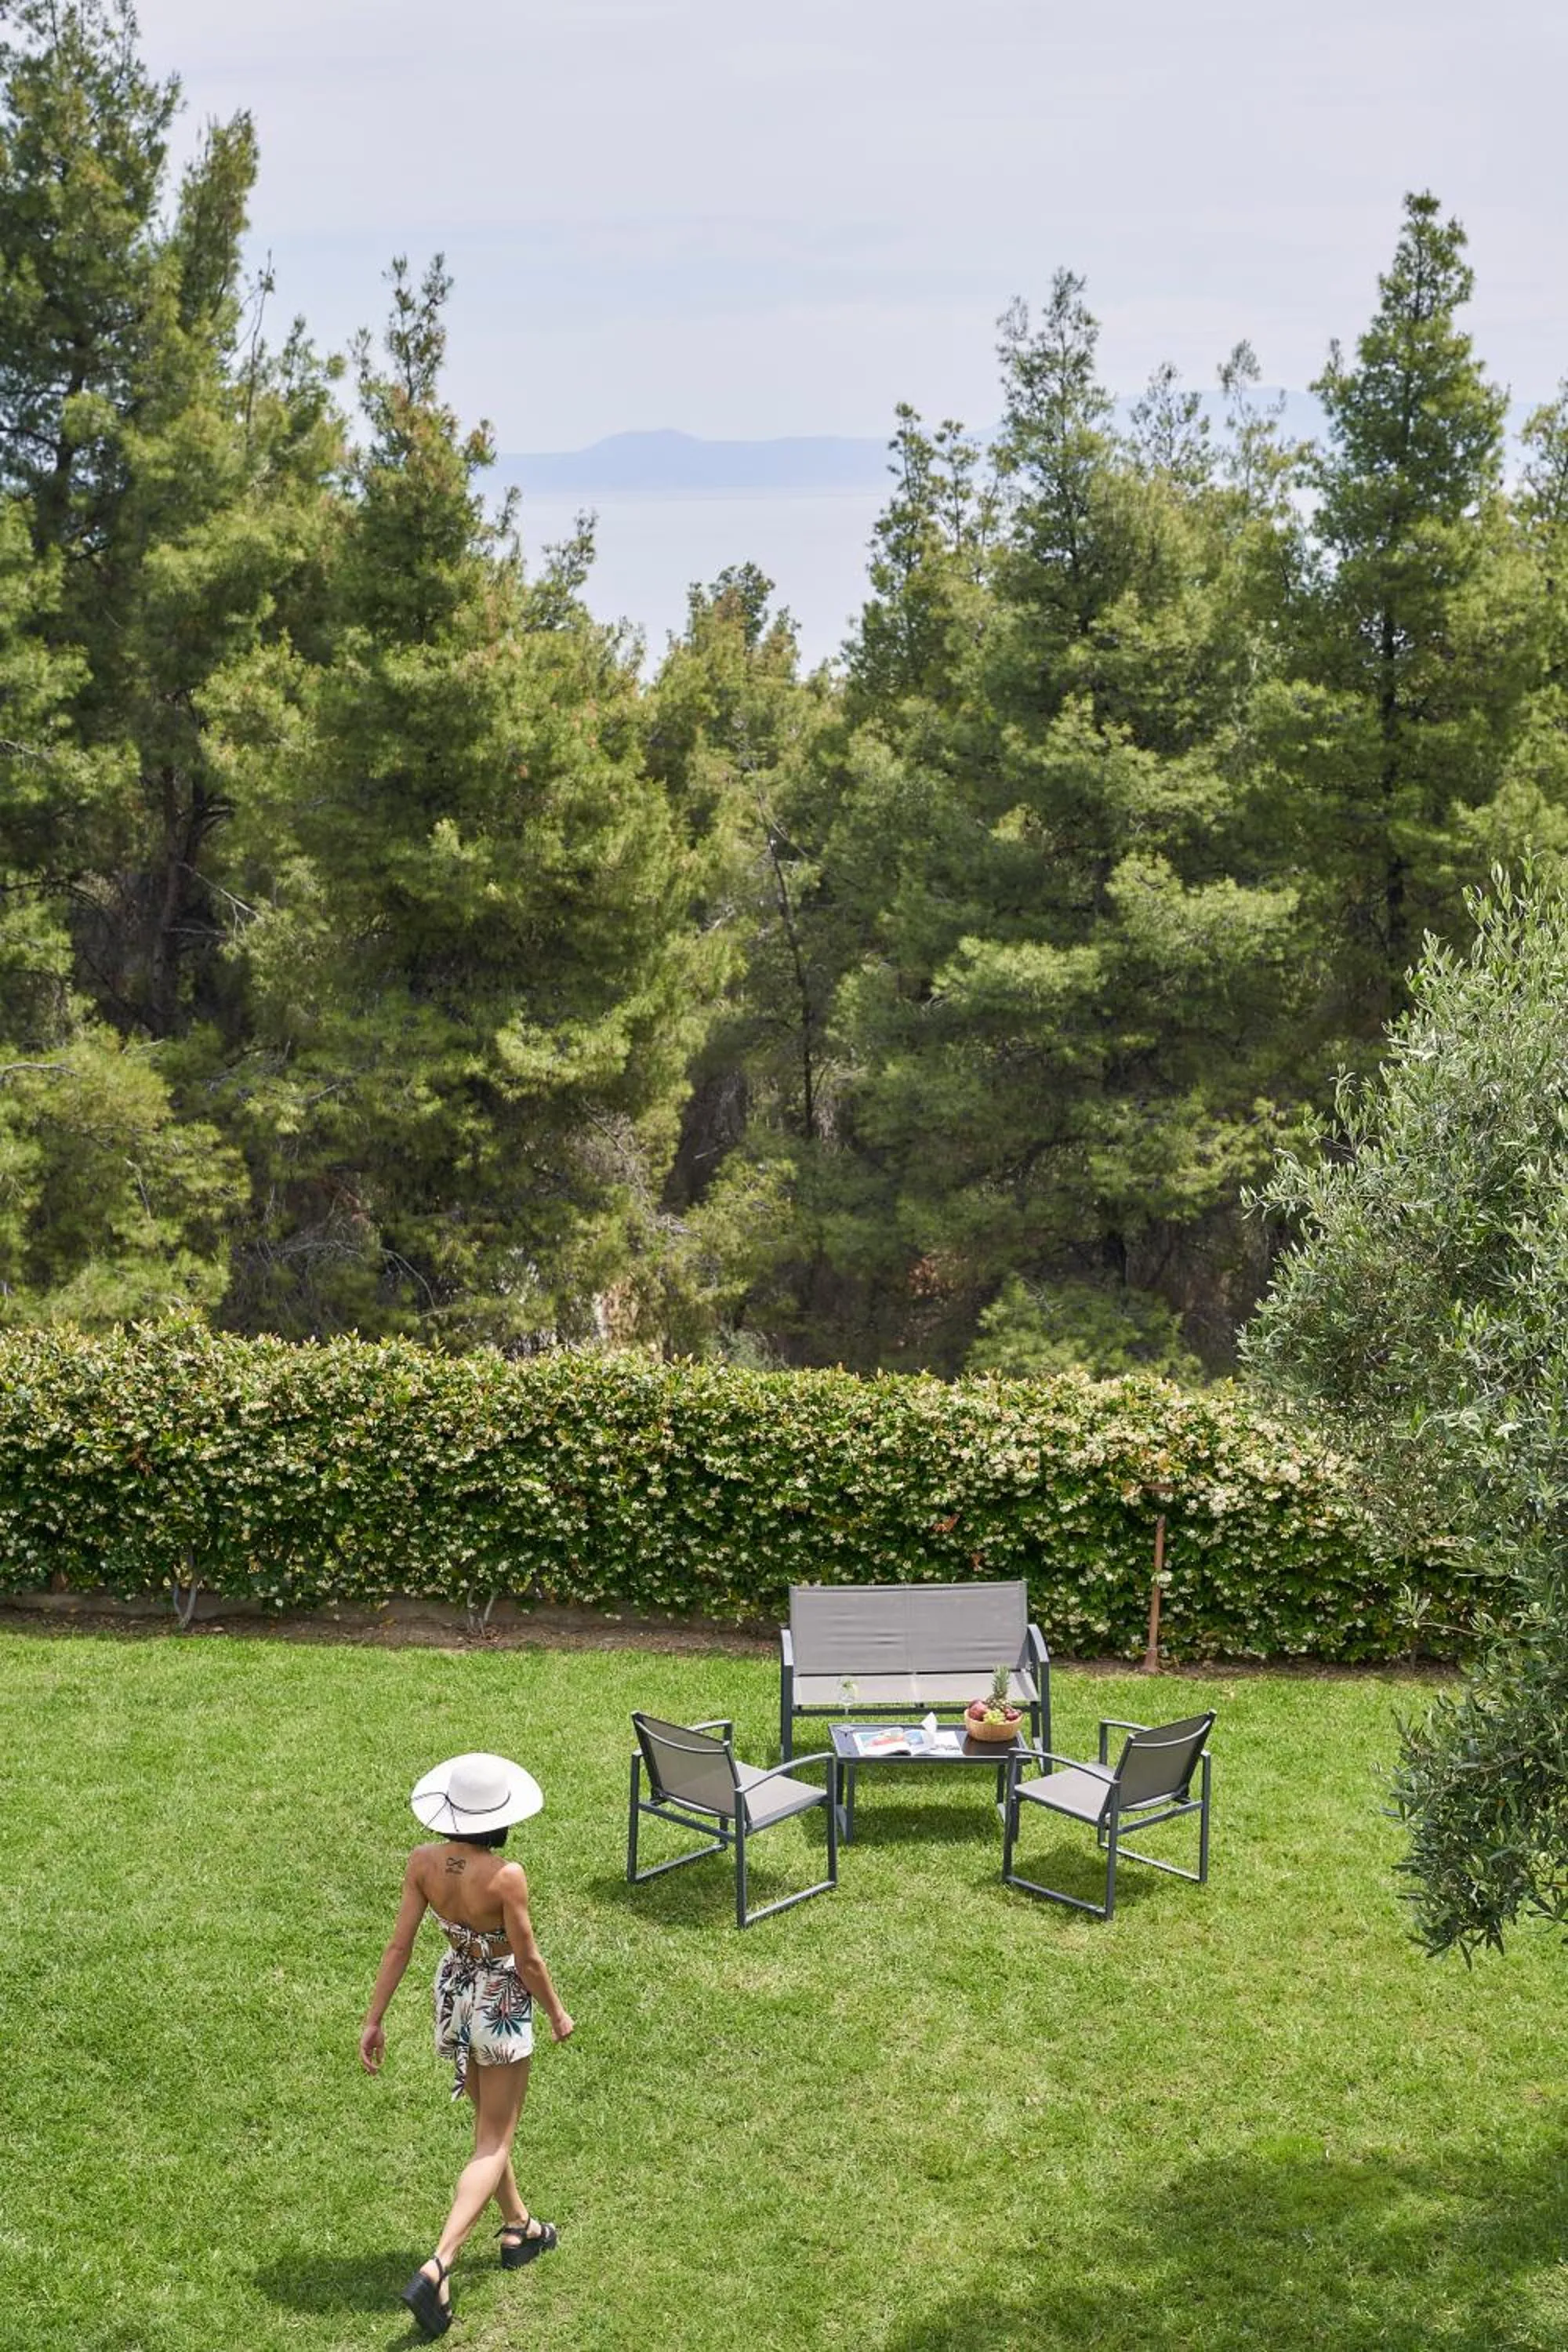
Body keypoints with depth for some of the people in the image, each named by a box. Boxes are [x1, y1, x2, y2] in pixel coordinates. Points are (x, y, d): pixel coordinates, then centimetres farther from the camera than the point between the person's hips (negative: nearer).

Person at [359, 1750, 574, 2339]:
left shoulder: (423, 1862, -15)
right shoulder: (506, 1877, -28)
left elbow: (399, 1946, -8)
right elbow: (528, 1960, -17)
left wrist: (374, 2020, 1)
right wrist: (557, 2013, 1)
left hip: (452, 1995, 6)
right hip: (501, 2005, -5)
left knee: (489, 2124, 26)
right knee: (493, 2144, 7)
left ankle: (518, 2228, 45)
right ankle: (437, 2267, -8)